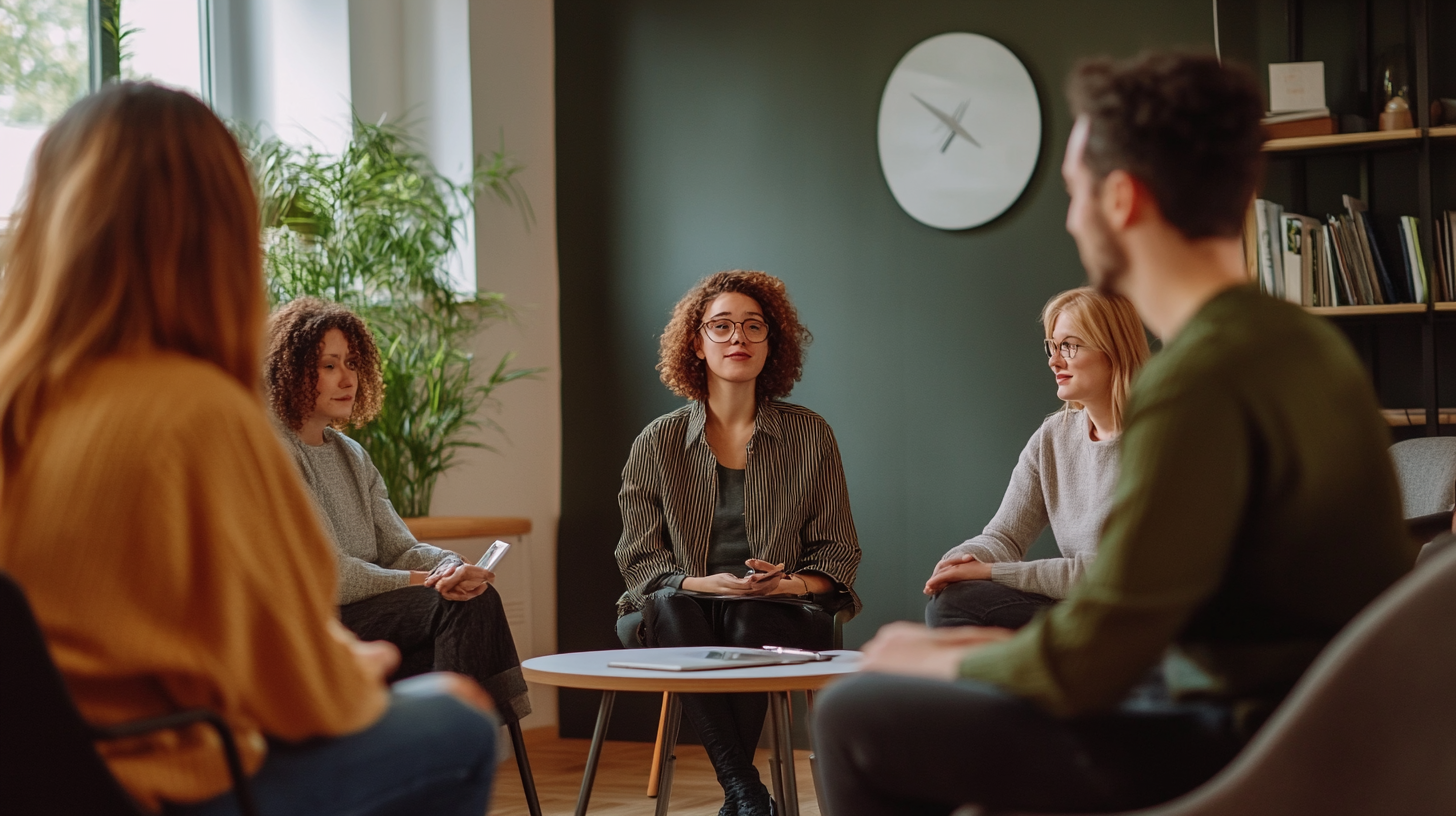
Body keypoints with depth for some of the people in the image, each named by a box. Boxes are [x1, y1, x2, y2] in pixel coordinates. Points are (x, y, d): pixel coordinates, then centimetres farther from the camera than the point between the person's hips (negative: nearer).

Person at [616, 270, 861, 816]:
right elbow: (639, 559, 6)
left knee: (749, 618, -35)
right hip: (683, 619, 1)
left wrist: (791, 584, -12)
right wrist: (703, 583, -14)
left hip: (780, 618, 0)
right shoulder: (659, 443, 9)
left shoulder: (809, 435, 10)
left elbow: (838, 553, 10)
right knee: (670, 605, -35)